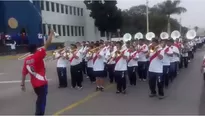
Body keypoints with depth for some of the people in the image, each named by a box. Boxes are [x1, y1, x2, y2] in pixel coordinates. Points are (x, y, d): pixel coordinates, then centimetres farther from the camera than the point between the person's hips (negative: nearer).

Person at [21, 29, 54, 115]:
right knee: (41, 101, -2)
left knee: (40, 99, 25)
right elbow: (47, 45, -14)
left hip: (35, 84, 7)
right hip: (42, 82, -7)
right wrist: (51, 34, -6)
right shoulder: (37, 56, -14)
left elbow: (24, 72, 6)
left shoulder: (26, 60, 3)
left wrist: (23, 84, 13)